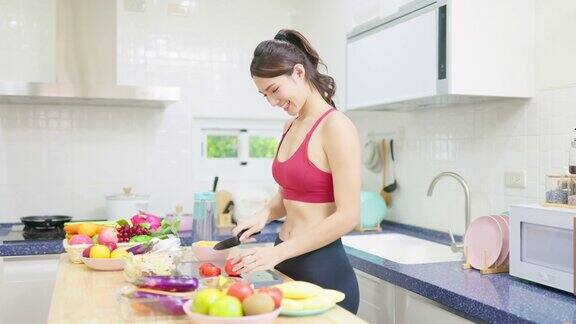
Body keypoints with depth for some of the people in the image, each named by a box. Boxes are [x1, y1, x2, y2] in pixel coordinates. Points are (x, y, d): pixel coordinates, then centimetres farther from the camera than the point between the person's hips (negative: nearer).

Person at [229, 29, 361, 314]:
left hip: (322, 269, -7)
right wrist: (265, 214, -1)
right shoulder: (290, 126, 10)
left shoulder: (336, 127, -14)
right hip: (285, 262, 7)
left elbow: (348, 216, -18)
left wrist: (278, 252, -18)